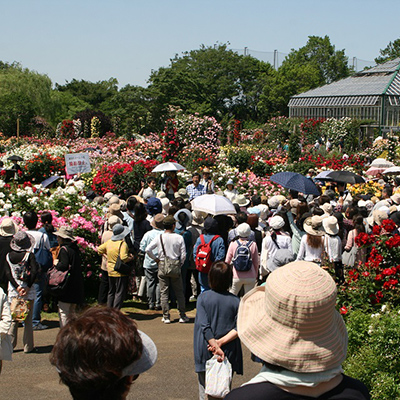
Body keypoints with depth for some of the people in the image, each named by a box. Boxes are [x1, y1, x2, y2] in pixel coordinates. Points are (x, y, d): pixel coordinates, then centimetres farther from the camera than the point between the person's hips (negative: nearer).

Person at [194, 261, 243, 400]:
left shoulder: (203, 297, -5)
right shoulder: (235, 301, -4)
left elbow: (204, 326, -13)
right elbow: (238, 329, -12)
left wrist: (216, 345, -16)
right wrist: (221, 342, -14)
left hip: (205, 353, 0)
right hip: (229, 354, 1)